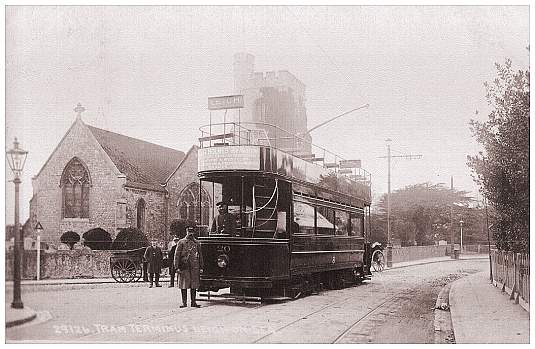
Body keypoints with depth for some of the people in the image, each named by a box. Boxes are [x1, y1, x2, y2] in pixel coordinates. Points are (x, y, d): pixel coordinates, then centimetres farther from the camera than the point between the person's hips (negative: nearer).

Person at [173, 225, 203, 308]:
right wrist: (177, 267, -9)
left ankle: (193, 302, 12)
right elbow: (177, 255, -2)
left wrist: (201, 267, 8)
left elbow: (200, 256, 14)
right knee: (184, 285, 1)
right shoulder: (181, 242, 2)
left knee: (194, 285, 5)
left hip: (195, 267, 3)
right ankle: (184, 302, 9)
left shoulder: (197, 243, 11)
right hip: (184, 266, -2)